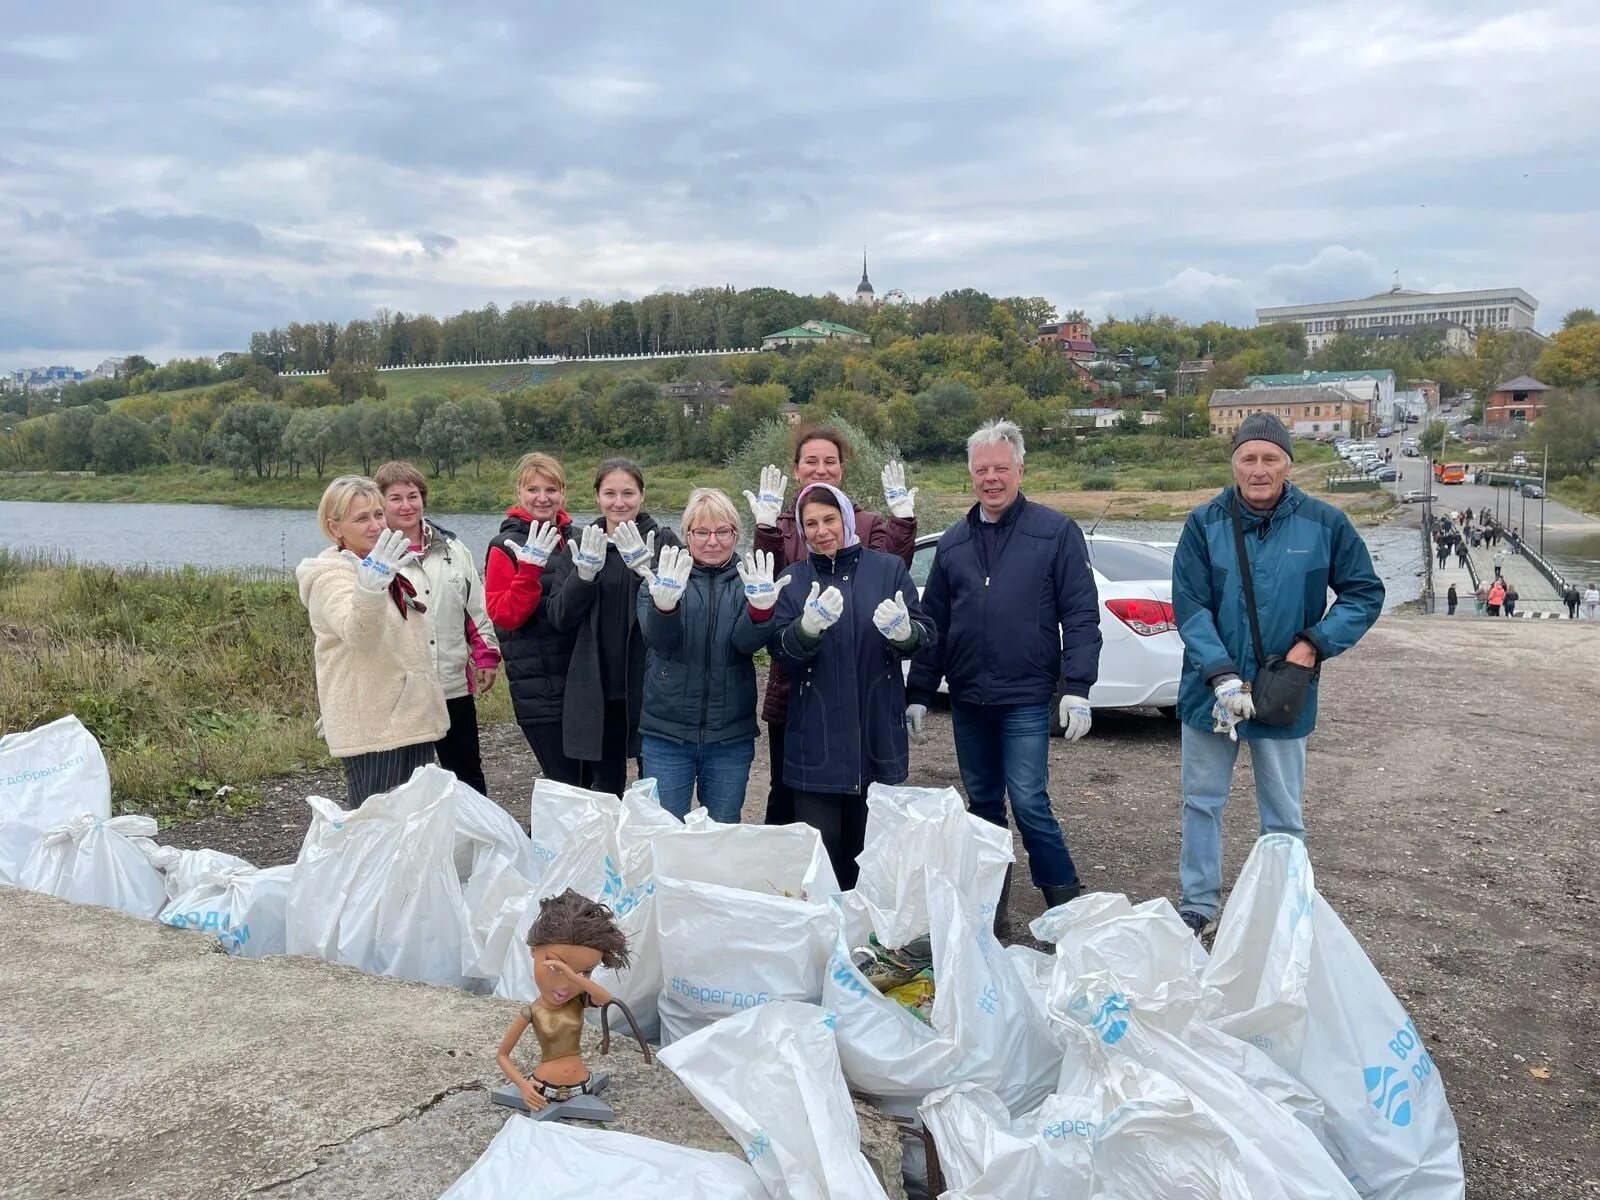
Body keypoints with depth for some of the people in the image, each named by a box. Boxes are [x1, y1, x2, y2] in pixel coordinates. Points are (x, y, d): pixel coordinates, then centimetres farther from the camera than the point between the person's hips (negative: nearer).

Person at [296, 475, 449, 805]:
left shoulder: (385, 567, 15)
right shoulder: (330, 578, -12)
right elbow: (358, 633, -33)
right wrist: (370, 590, -51)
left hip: (411, 721, 9)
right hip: (372, 728, -8)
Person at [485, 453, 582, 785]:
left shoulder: (574, 538, 10)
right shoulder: (507, 546, -5)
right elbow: (503, 615, -13)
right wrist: (530, 567, -24)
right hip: (538, 688, -5)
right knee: (565, 782, -3)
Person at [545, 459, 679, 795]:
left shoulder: (663, 541, -1)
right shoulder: (584, 544, 8)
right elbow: (560, 618, 0)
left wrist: (646, 570, -25)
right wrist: (585, 572, -15)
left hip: (649, 688, -2)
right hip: (596, 691, 2)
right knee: (604, 790, 12)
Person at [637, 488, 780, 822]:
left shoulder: (747, 580, 3)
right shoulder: (667, 576, 1)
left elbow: (747, 641, -13)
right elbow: (659, 640, -16)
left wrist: (761, 609, -35)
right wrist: (663, 605, -38)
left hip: (731, 735, 1)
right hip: (667, 732, -1)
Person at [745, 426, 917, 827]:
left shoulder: (869, 526, 6)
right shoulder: (780, 527, 7)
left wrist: (902, 523, -22)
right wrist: (765, 530, -23)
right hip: (792, 687, 0)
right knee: (786, 794, 9)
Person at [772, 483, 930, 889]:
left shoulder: (889, 569, 2)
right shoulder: (794, 580, 5)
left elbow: (926, 636, -2)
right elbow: (781, 652, -5)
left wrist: (905, 631, -25)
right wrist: (808, 628, -26)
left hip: (878, 735, 0)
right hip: (816, 740, 0)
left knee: (868, 846, 8)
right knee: (820, 845, 1)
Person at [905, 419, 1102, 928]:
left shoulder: (1056, 532, -3)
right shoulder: (954, 541, 11)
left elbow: (1082, 614, -6)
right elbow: (934, 622, 13)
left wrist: (1077, 688, -14)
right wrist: (919, 693, 11)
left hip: (1026, 697, -5)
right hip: (968, 698, 5)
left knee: (1029, 802, -7)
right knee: (982, 803, 12)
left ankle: (1065, 903, 9)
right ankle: (991, 906, 25)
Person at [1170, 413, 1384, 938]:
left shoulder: (1324, 523, -6)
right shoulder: (1205, 523, -8)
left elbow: (1365, 594, 2)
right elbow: (1189, 607, -11)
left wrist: (1315, 643, -13)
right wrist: (1222, 676, -22)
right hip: (1212, 691, 0)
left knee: (1283, 815, 12)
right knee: (1202, 801, 12)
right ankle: (1198, 904, 28)